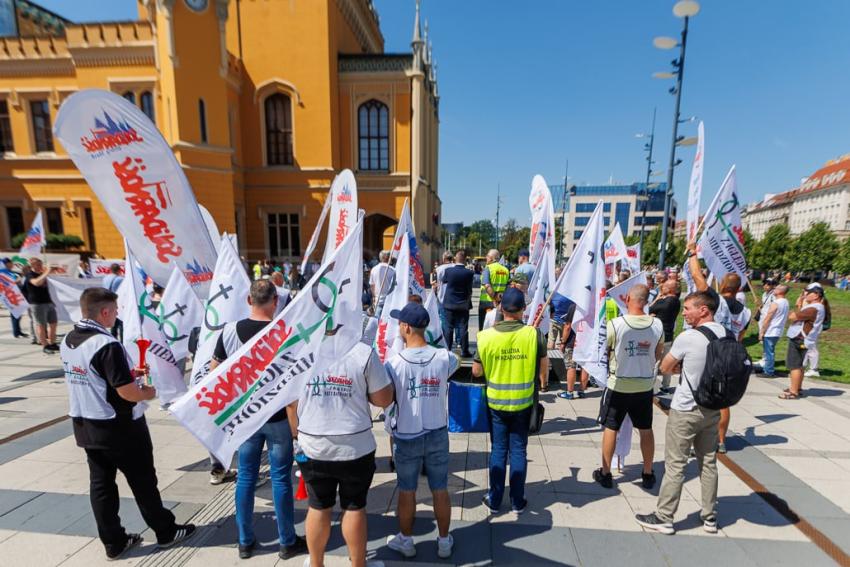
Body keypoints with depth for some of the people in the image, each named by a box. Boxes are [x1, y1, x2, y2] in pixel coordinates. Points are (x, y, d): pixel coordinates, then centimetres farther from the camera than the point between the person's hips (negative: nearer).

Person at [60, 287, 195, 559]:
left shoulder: (68, 341, 1)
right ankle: (166, 531, 25)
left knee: (100, 483, 15)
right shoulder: (106, 345, -26)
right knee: (143, 481, 9)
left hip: (84, 424, 8)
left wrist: (128, 373, 11)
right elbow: (128, 393, -25)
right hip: (118, 427, -7)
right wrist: (149, 392, -6)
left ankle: (114, 542, 28)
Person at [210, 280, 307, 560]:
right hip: (279, 417, -3)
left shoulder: (230, 330, -7)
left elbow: (214, 369, 5)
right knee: (280, 478, 10)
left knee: (246, 477, 18)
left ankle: (245, 541, 32)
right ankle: (288, 542, 25)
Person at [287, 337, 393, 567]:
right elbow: (384, 399, -10)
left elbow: (291, 401, 1)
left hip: (313, 447, 2)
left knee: (318, 507, 21)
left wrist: (297, 434, 16)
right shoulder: (364, 350, -18)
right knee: (354, 507, 18)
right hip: (356, 447, -2)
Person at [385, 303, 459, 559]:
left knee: (406, 492, 19)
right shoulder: (444, 358, -14)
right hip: (438, 435, 2)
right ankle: (444, 541, 37)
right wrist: (427, 345, 11)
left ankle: (406, 541, 39)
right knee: (440, 491, 18)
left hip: (406, 438, -2)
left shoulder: (394, 363, -20)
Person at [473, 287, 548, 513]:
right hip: (523, 402, 0)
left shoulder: (486, 336, -13)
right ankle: (517, 501, 26)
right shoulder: (534, 334, -14)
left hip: (495, 401, 0)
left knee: (498, 450, 14)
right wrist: (544, 383, 19)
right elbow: (543, 367, -2)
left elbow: (476, 371, -5)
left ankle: (494, 500, 25)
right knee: (518, 450, 13)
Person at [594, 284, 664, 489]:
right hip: (645, 386, 4)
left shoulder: (615, 324, -20)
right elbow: (658, 355, 7)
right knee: (646, 430, 19)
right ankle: (648, 474, 33)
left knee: (610, 428, 11)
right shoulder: (657, 325, -7)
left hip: (618, 385, -3)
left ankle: (605, 473, 22)